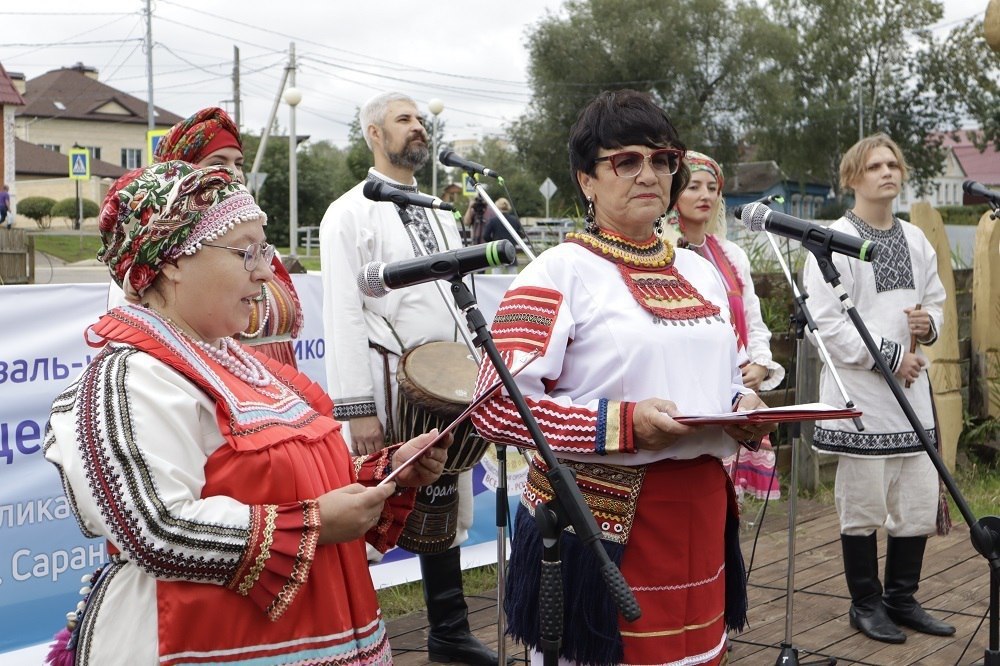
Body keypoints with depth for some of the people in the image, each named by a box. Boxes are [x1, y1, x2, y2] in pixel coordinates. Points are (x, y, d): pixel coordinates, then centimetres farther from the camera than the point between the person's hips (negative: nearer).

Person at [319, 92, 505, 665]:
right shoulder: (350, 213, -5)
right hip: (388, 385, -6)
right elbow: (343, 316, -12)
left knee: (445, 507, 14)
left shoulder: (439, 216, 16)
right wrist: (356, 408, -18)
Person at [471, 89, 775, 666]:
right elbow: (497, 405, -17)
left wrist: (745, 405, 1)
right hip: (603, 523, -6)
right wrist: (623, 423, -24)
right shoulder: (561, 272, -9)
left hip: (704, 513, 6)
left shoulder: (701, 271, 13)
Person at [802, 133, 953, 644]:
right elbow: (825, 320, -14)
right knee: (864, 506, 2)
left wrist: (929, 323, 0)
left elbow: (935, 300, 24)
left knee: (919, 503, 9)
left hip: (911, 390, 6)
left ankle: (901, 598, 25)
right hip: (860, 394, -6)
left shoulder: (916, 241, 13)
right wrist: (887, 356, -15)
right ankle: (866, 605, 18)